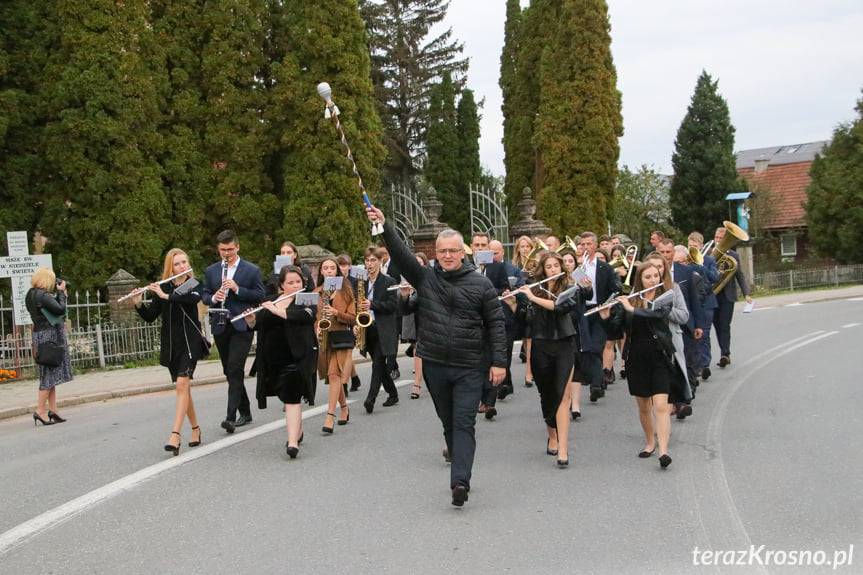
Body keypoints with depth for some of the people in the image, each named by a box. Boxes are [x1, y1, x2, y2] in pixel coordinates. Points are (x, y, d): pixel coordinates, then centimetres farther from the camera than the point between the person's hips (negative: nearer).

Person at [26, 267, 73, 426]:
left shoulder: (31, 294, 12)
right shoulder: (42, 295, -17)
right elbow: (60, 309, -18)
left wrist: (59, 293, 8)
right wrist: (61, 292, -7)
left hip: (41, 334, 10)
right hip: (49, 335, -10)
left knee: (50, 373, 10)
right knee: (50, 373, -5)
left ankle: (53, 410, 11)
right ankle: (40, 410, -3)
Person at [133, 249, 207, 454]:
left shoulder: (194, 285, 0)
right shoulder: (162, 288, 7)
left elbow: (193, 299, -23)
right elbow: (150, 317, 3)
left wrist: (166, 296, -26)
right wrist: (139, 304, -15)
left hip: (190, 341, -4)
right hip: (170, 344, 4)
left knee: (182, 385, -16)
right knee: (184, 388, 10)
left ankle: (175, 436, -22)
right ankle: (196, 429, 25)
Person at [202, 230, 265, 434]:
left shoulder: (252, 270, 1)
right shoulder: (211, 271, 12)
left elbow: (260, 296, -4)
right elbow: (204, 295, 12)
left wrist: (237, 289, -17)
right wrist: (213, 298, -11)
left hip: (242, 326, -5)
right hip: (220, 327, 5)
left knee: (235, 369, -15)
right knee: (229, 371, 10)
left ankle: (231, 416, -19)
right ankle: (245, 413, 22)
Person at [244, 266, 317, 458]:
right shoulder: (270, 302, 12)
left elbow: (307, 315, -22)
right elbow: (257, 325, 11)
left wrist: (278, 311, -24)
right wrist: (251, 321, -13)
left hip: (295, 356, -5)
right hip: (272, 359, 5)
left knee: (291, 397, -14)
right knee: (287, 395, 16)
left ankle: (293, 442, -18)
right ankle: (298, 431, 36)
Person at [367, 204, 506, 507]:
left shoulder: (481, 284, -1)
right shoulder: (425, 278, 5)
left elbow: (496, 324, -1)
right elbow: (401, 255, -7)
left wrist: (498, 362, -6)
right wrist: (384, 227, -20)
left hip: (470, 367, -3)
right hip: (434, 365, 3)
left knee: (464, 423, -8)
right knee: (448, 422, 13)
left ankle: (460, 481, -13)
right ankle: (461, 475, 27)